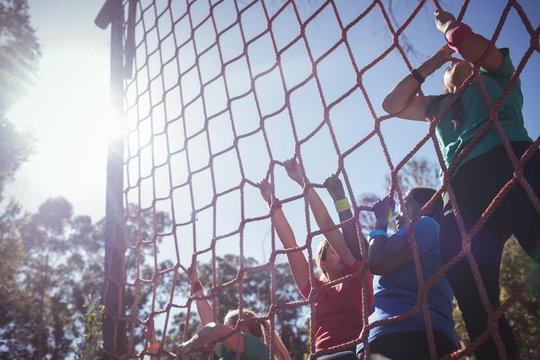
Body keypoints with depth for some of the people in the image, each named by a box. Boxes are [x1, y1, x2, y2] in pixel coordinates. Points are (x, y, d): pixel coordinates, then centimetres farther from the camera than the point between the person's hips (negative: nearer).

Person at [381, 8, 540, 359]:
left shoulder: (497, 74, 27)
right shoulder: (441, 106, 39)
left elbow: (469, 44, 7)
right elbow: (392, 104, 34)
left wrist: (448, 23, 29)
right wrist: (431, 63, 37)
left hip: (511, 164, -4)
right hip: (463, 188, 5)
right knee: (474, 300, -11)